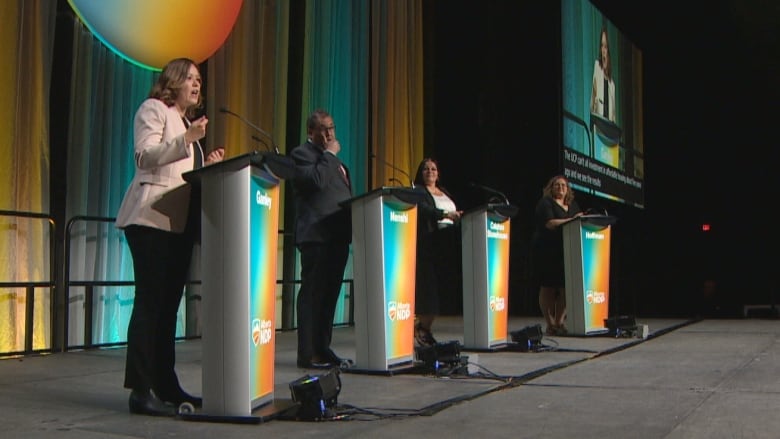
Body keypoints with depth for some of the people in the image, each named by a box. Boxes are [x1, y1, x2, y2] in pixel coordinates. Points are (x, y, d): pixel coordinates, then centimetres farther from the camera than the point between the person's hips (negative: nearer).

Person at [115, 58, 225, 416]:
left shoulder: (187, 121, 27)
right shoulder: (153, 109, 3)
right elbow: (144, 156, -12)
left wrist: (208, 165, 11)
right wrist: (187, 139, -19)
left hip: (180, 223, 8)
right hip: (152, 219, -8)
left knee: (169, 304, 7)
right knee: (150, 302, -10)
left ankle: (166, 386, 11)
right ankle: (141, 391, -9)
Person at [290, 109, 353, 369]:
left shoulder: (332, 159, 25)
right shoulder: (301, 153, -1)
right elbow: (316, 180, -20)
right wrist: (330, 154, -8)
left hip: (338, 235, 8)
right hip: (316, 235, -8)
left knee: (330, 294, 9)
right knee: (313, 294, -6)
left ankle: (323, 349, 15)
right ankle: (308, 354, -4)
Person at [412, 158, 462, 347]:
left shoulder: (445, 192, 25)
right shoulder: (418, 191, 3)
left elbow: (456, 213, 22)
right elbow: (423, 209, -15)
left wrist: (459, 216, 1)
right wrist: (445, 214, -28)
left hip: (445, 244, 6)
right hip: (427, 244, -6)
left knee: (440, 287, 0)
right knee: (427, 287, -11)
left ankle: (426, 328, 6)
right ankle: (420, 329, -6)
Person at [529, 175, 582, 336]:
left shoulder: (573, 205, 20)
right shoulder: (545, 203, -1)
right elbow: (549, 223, -14)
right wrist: (571, 220, -20)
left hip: (567, 252, 6)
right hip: (547, 251, -6)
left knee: (565, 287, -1)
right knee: (548, 287, -3)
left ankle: (559, 323, 5)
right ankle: (550, 325, 1)